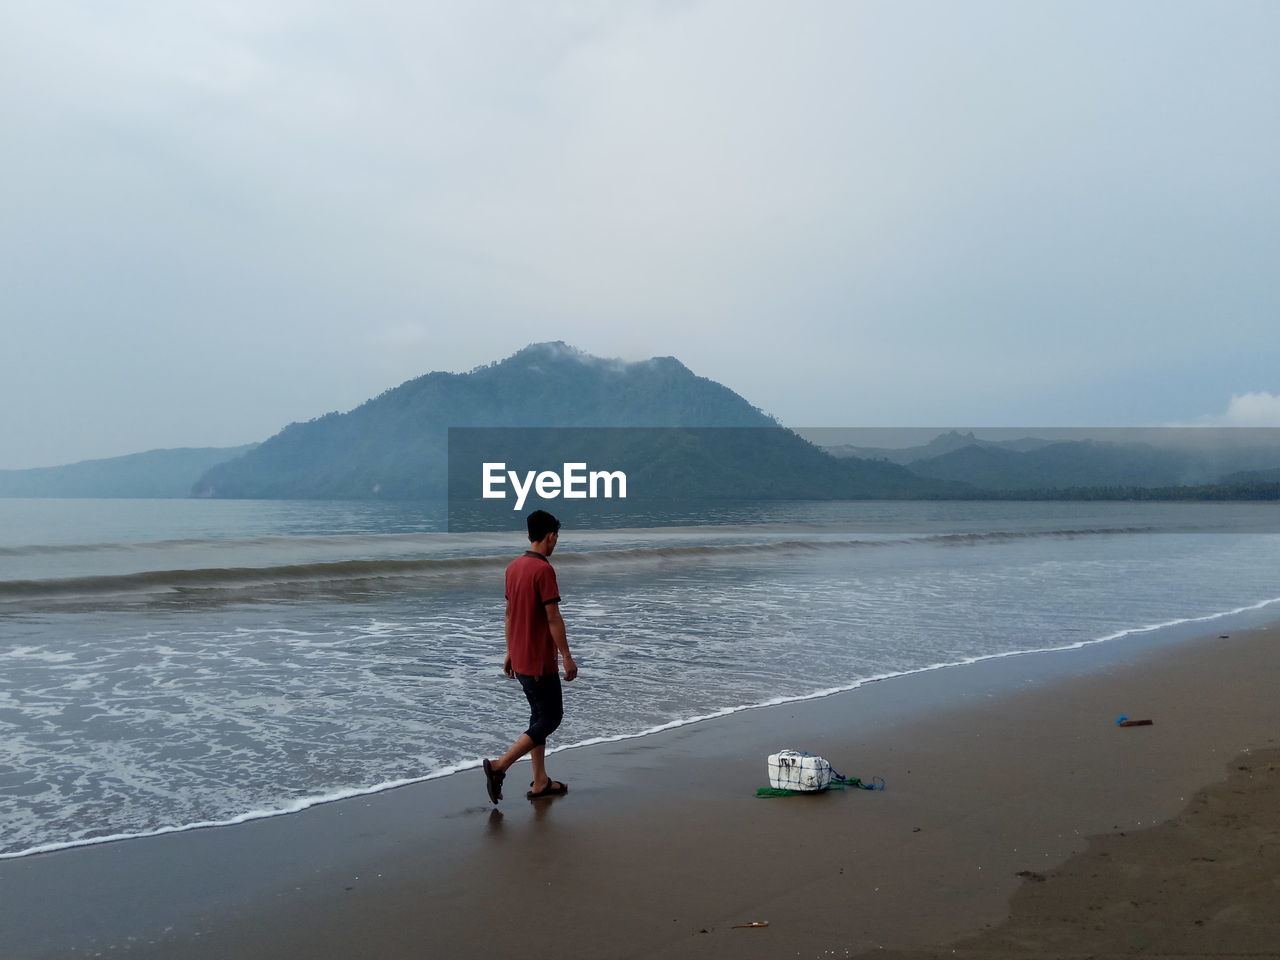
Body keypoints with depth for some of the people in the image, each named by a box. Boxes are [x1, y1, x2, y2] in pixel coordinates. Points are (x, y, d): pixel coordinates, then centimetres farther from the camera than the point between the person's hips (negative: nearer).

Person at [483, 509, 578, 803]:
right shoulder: (543, 569, -18)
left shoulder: (513, 567, 8)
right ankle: (499, 766, -6)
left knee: (540, 715, 16)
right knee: (550, 717, 1)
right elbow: (553, 618, -19)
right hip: (539, 661, -9)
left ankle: (540, 783, 20)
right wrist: (567, 657, -13)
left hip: (519, 658, 9)